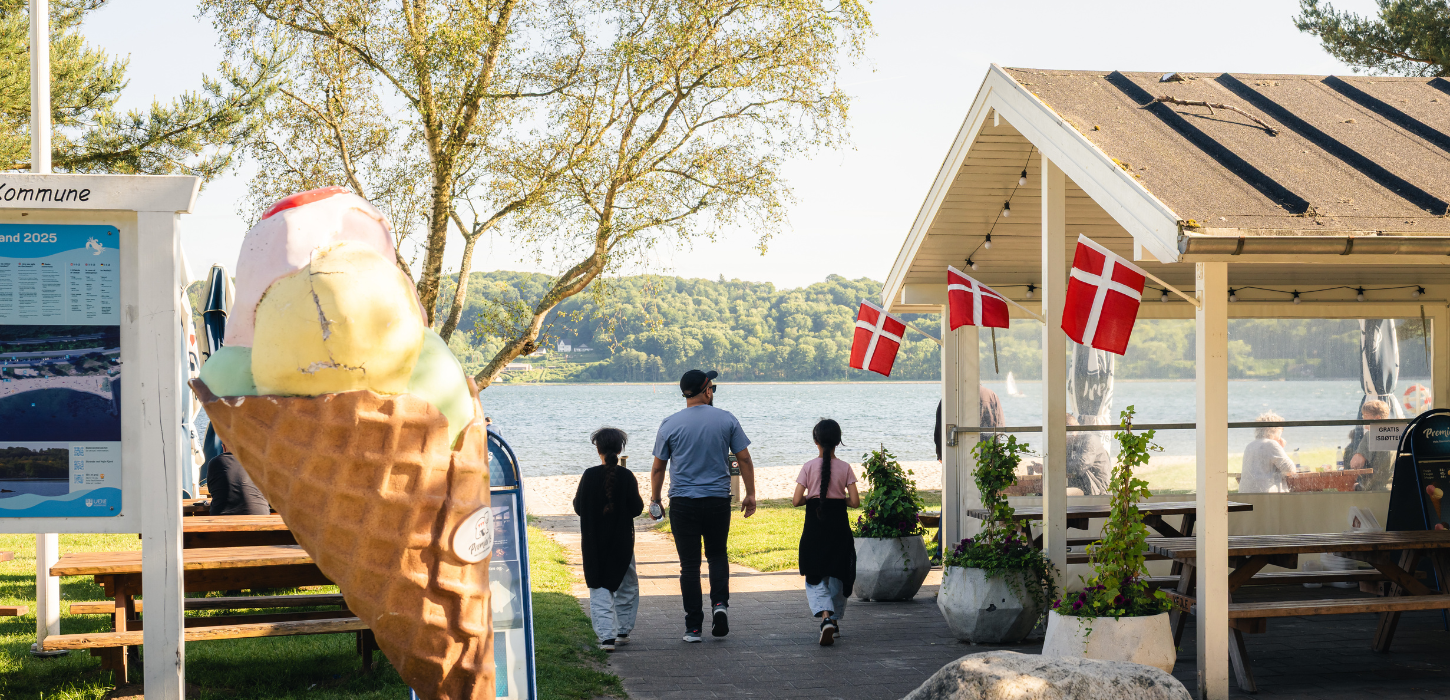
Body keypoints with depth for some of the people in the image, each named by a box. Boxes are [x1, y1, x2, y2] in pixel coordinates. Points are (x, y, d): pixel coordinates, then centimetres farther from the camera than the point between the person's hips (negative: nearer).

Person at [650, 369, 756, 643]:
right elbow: (744, 460, 3)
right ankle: (720, 603, -4)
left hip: (682, 502, -1)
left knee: (689, 563, 4)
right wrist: (750, 494, 12)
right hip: (718, 500, 1)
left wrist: (654, 500, 17)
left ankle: (693, 626, 4)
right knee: (717, 555, 19)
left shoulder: (670, 425, 0)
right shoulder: (726, 420, 1)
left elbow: (658, 468, 4)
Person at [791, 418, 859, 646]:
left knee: (814, 576, 3)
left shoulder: (809, 467, -5)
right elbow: (855, 501, -5)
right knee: (837, 574, 17)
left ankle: (825, 616, -21)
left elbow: (796, 500, -8)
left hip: (814, 525, -1)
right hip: (839, 525, 1)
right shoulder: (845, 468, -3)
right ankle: (835, 619, 25)